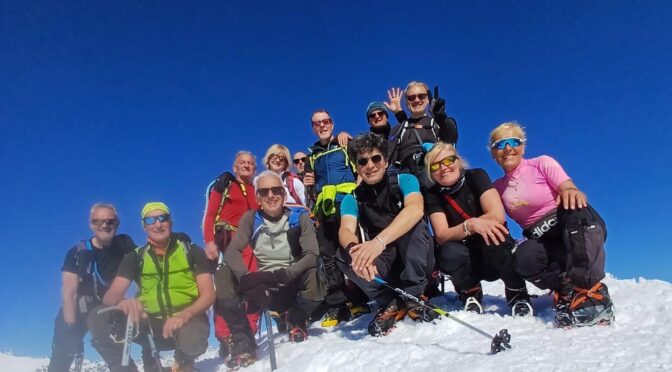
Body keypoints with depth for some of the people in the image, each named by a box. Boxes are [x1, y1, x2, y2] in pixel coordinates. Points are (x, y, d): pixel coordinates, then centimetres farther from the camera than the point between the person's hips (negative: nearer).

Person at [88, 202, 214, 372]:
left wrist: (184, 315, -29)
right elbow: (110, 296, -5)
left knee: (191, 340, -38)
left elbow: (208, 294, -8)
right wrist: (122, 302, -32)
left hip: (188, 320, -2)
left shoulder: (192, 251, -1)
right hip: (152, 324, 2)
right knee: (98, 318, -18)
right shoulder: (135, 257, 5)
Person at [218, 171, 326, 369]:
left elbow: (312, 255, -16)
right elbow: (232, 252, -11)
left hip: (292, 287, -1)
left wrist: (284, 275, -34)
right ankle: (244, 342, -13)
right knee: (225, 276, -22)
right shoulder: (251, 218, -1)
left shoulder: (300, 216, -6)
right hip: (263, 289, 1)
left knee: (313, 275, -33)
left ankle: (296, 322, 1)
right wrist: (245, 277, -32)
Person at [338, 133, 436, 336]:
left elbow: (415, 209, -30)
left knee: (414, 224, -30)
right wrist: (354, 249, -45)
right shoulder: (352, 199, 0)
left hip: (416, 260, -2)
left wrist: (379, 242, -47)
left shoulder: (404, 181, -8)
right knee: (346, 255, -24)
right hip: (382, 263, 2)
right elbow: (346, 230, -19)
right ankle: (390, 304, -9)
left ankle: (412, 297, -17)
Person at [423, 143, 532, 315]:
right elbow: (441, 237, -17)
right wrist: (470, 225, -34)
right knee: (449, 252, -31)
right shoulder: (433, 195, -5)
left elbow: (498, 216, -22)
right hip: (467, 259, 2)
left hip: (497, 256, -1)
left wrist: (462, 227, -17)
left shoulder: (476, 176, -9)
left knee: (491, 232, -33)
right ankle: (470, 294, 1)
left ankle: (517, 293, -10)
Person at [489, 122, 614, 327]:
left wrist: (571, 193, -42)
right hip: (542, 241, 2)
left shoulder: (542, 164, -2)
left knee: (576, 208, -38)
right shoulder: (498, 188, 10)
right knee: (524, 257, -33)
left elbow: (570, 190, -18)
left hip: (581, 230, -2)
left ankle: (590, 291, -38)